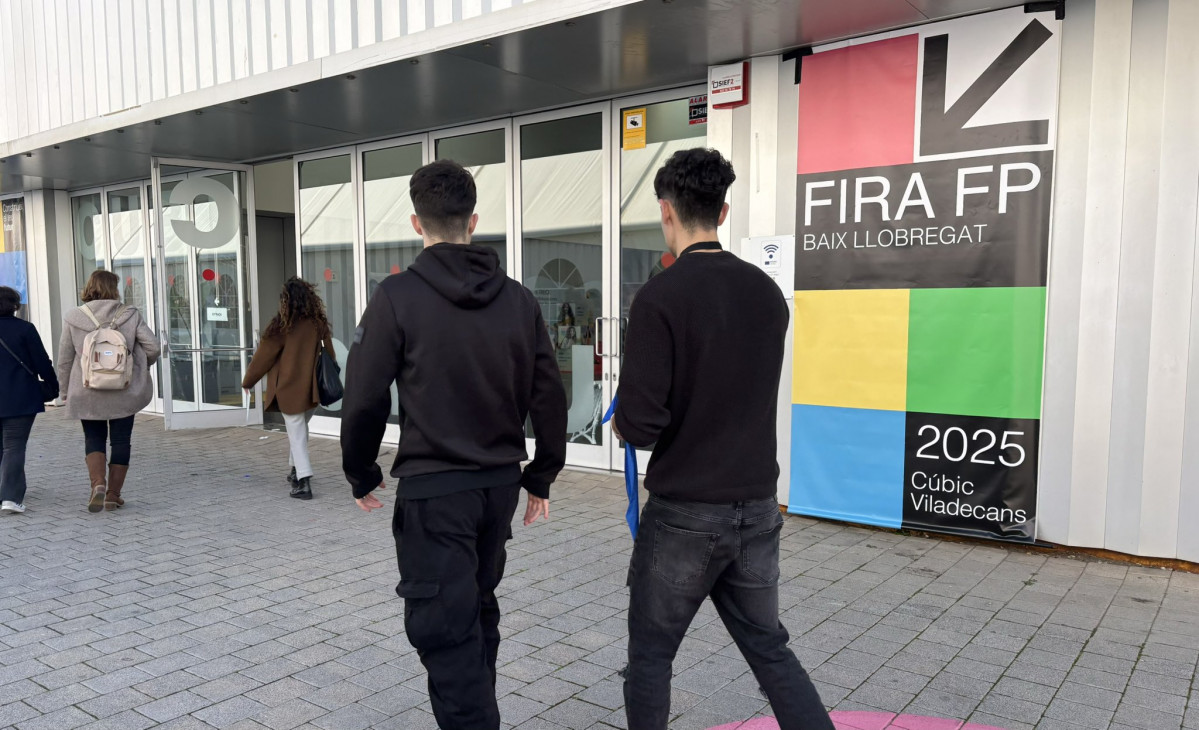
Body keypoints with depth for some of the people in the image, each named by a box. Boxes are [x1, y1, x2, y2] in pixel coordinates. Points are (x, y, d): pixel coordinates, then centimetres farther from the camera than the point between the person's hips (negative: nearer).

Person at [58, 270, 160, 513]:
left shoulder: (74, 318, 0)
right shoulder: (130, 315, -4)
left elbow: (64, 360, 2)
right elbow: (153, 347, -7)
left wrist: (65, 391, 12)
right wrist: (141, 366, 13)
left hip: (87, 393, 1)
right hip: (123, 393, -1)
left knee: (94, 439, 15)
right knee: (121, 441, 10)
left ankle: (97, 483, -7)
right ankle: (113, 494, 12)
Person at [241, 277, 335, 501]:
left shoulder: (282, 326, -12)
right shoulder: (319, 324, 0)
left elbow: (264, 356, -4)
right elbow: (329, 355, 8)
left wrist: (248, 381, 9)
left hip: (289, 388, -4)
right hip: (313, 389, 5)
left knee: (297, 434, 0)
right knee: (300, 429, 22)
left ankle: (303, 481, -7)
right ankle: (296, 470, 31)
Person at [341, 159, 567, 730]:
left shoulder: (399, 296, -10)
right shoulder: (519, 299, 2)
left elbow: (365, 398, -9)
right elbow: (549, 397, 2)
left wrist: (362, 474, 6)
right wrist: (541, 477, 13)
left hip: (433, 489, -5)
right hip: (500, 483, 6)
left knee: (443, 628, 3)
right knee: (478, 608, 23)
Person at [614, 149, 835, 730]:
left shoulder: (659, 297, -16)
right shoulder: (768, 293, 4)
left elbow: (641, 424, -20)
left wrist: (624, 424, 3)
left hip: (683, 513, -5)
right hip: (758, 509, 6)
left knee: (649, 655, 15)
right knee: (769, 649, 19)